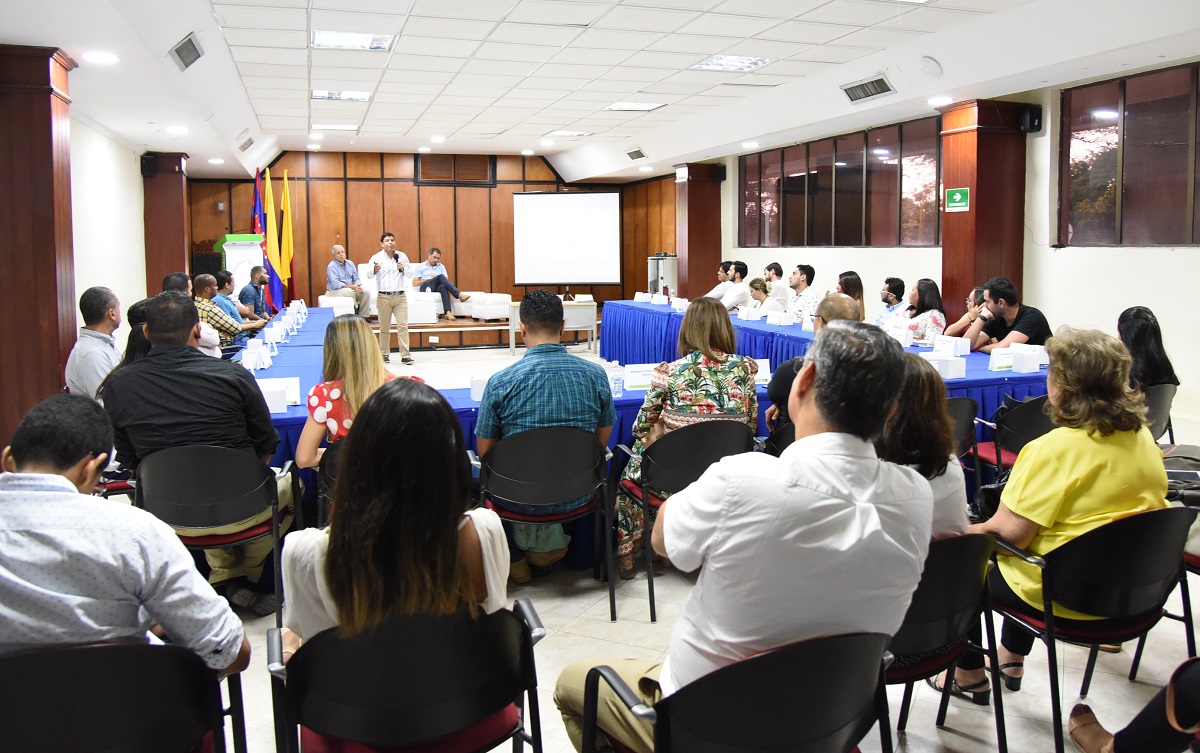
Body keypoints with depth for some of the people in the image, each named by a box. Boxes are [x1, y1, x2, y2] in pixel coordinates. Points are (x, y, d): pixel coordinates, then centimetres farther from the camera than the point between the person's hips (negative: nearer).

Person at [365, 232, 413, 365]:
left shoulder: (402, 256, 8)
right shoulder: (376, 258, -2)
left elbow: (410, 273, 15)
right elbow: (369, 274, -11)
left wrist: (403, 269, -6)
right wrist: (374, 270, -33)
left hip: (400, 296, 2)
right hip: (384, 297, -2)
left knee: (403, 326, -4)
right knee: (384, 327, 6)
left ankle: (405, 355, -5)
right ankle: (384, 354, 17)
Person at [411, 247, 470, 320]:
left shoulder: (441, 267, 24)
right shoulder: (420, 267, 15)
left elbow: (446, 280, 12)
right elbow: (414, 284, 6)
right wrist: (427, 279, -5)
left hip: (437, 288, 2)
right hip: (425, 288, -2)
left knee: (443, 286, -38)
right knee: (440, 276, -30)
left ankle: (448, 312, -55)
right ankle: (459, 295, -42)